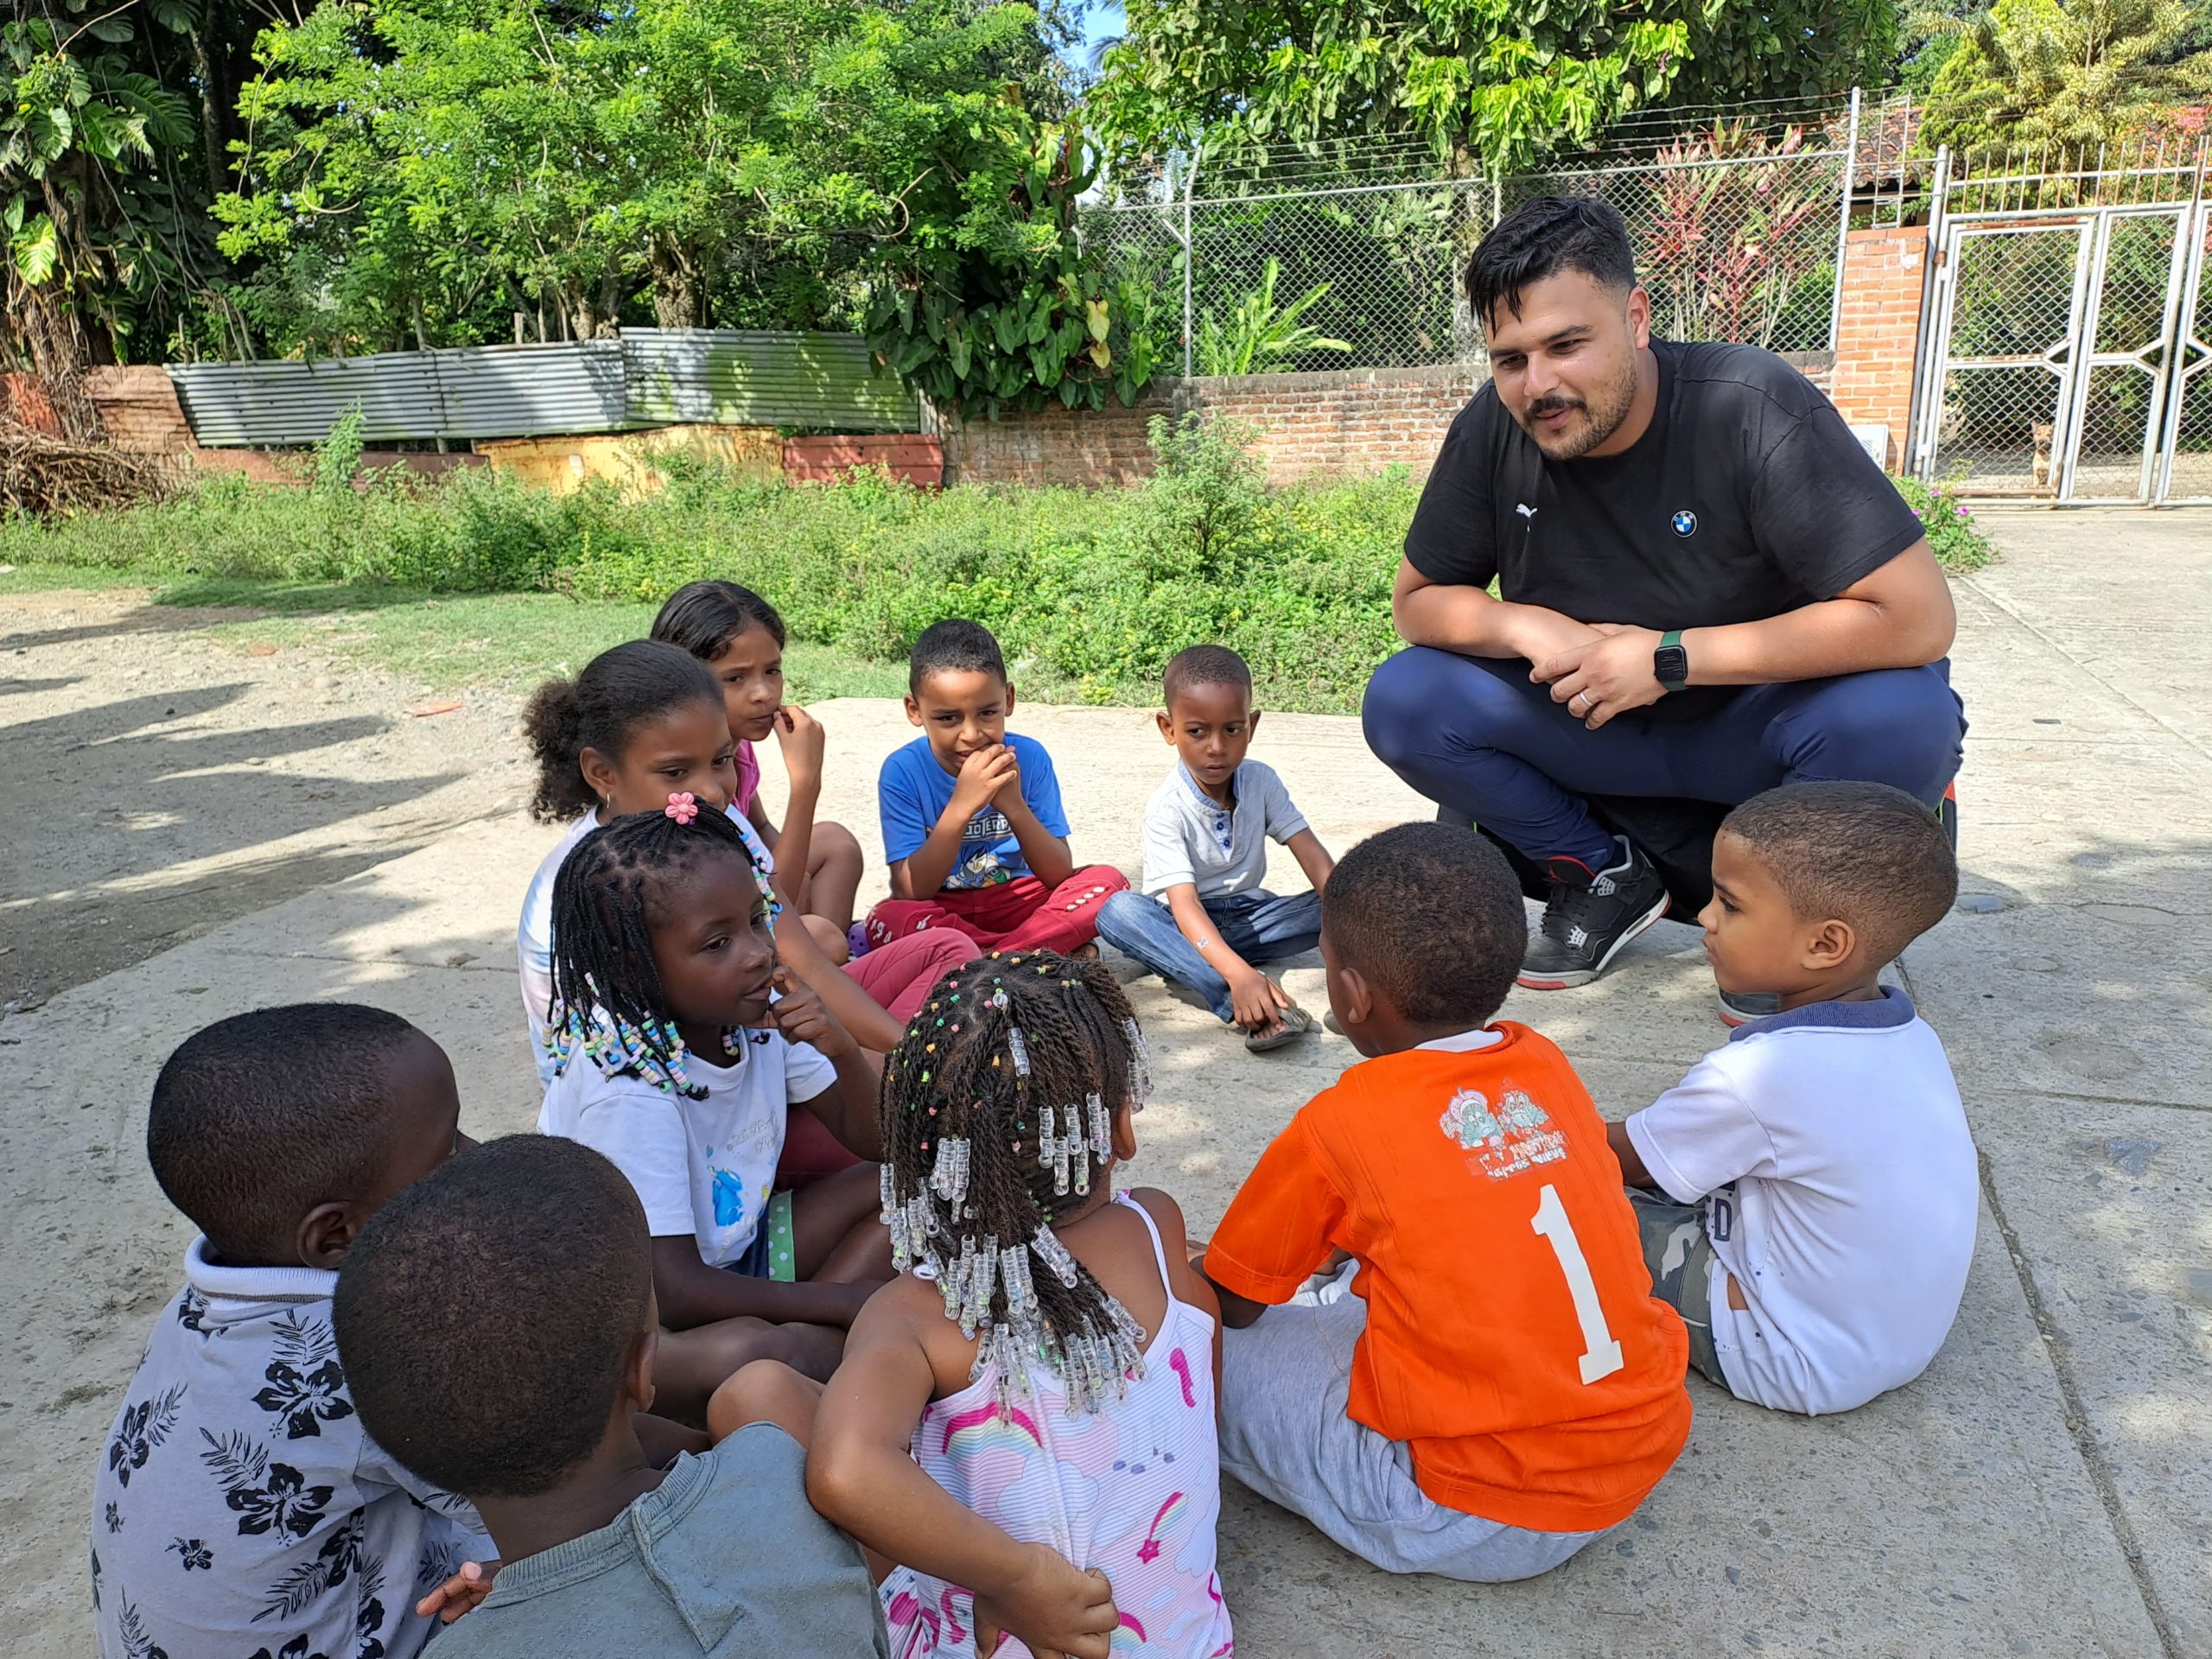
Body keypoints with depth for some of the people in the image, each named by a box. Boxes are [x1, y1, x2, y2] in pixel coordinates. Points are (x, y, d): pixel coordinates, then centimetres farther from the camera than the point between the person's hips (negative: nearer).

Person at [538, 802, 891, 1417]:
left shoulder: (757, 1012, -10)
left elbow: (871, 1140, 0)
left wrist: (844, 1051, -22)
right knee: (742, 1352, -38)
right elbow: (675, 1290, -30)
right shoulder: (627, 1088, -29)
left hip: (733, 1259, 8)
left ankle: (810, 1346, -15)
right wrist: (852, 1301, -24)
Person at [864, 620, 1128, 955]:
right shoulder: (903, 771, -15)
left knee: (1108, 881, -19)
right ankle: (1042, 952, -22)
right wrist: (960, 807, -32)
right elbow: (911, 892, -20)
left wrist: (1015, 808, -28)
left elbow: (1060, 876, -11)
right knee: (888, 920, -33)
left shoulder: (1029, 758, -10)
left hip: (1018, 902, 2)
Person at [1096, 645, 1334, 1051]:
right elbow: (1184, 904, -32)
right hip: (1186, 925, -4)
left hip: (1248, 915, 4)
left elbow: (1313, 856, -11)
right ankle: (1233, 1002, -47)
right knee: (1118, 912, -36)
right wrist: (1240, 975, -47)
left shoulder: (1261, 781, -6)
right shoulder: (1167, 809, -21)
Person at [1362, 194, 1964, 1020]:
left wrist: (1669, 657, -27)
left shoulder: (1753, 410, -24)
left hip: (1754, 728, -3)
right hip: (1595, 724, 4)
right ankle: (1606, 875, 4)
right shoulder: (1493, 432, -13)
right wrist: (1530, 628, -22)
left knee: (1901, 719, -35)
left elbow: (1918, 618, -27)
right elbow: (1416, 600, -1)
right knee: (1402, 702, -18)